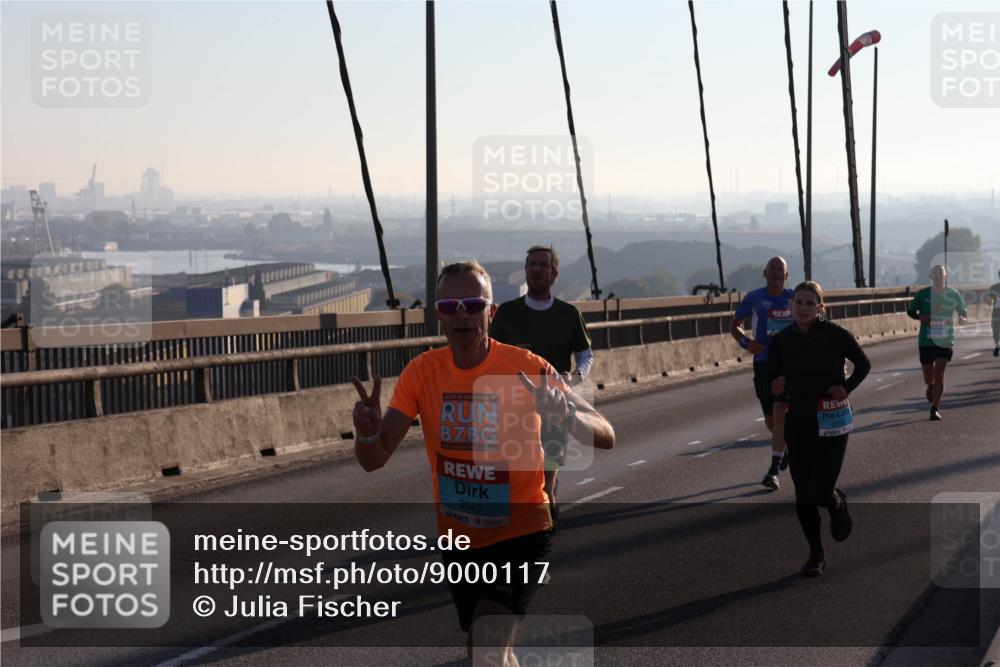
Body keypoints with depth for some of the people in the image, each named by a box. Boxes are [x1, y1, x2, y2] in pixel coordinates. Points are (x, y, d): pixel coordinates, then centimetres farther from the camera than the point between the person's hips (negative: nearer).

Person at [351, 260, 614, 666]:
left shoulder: (527, 368, -17)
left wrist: (565, 416, -42)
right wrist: (367, 432, -34)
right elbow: (374, 460, -10)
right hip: (457, 538, 5)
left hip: (520, 532, -4)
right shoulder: (422, 373, -7)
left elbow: (604, 437, -19)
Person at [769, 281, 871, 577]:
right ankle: (816, 554, 18)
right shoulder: (782, 340, -2)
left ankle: (839, 503, 29)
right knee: (803, 494, 1)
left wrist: (846, 387, -12)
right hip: (798, 420, 3)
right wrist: (777, 385, -16)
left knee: (823, 492, -8)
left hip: (833, 419, -3)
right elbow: (773, 377, 7)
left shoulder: (835, 335, -10)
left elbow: (863, 364, 4)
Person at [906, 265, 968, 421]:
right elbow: (910, 310, 10)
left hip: (945, 341, -1)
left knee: (939, 374, -12)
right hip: (926, 341, 1)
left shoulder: (953, 295, 1)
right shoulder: (923, 294, -1)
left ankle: (935, 409, -4)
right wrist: (920, 317, -11)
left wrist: (962, 318, -11)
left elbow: (963, 311, 13)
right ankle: (931, 387, 47)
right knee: (929, 377, 8)